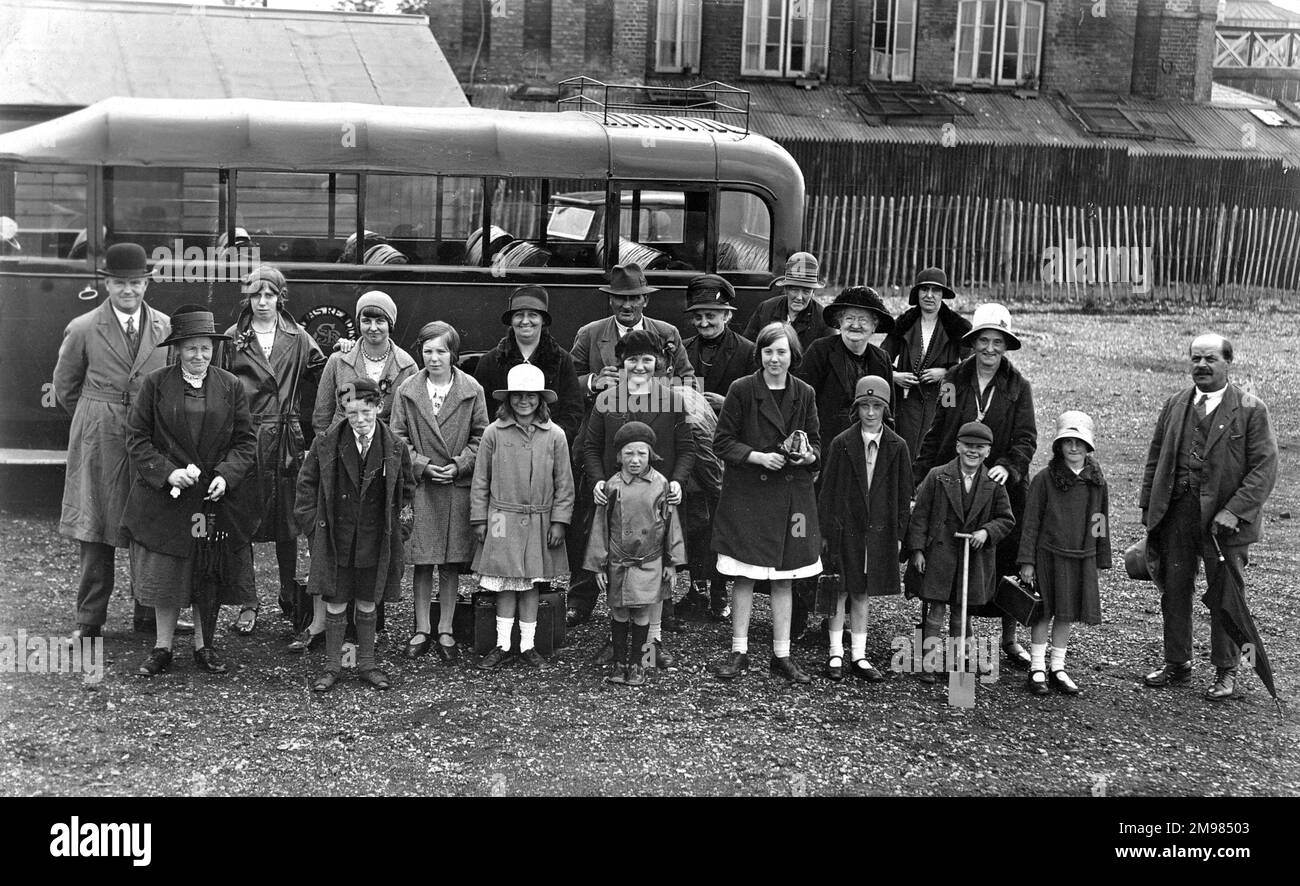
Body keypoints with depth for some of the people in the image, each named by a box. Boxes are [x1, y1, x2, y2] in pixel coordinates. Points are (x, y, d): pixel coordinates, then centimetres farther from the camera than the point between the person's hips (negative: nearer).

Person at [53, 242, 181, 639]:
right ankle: (90, 620, 14)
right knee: (96, 530, 4)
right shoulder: (82, 329, -2)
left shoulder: (166, 327, 3)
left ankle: (148, 614, 18)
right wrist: (97, 419, 11)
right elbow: (65, 387, 10)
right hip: (99, 441, -1)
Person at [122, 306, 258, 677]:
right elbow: (137, 438, -1)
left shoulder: (231, 386, 2)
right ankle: (162, 648, 18)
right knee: (165, 573, 4)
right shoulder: (155, 384, -2)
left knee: (212, 575, 8)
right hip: (166, 494, -1)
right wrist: (167, 471, -15)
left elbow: (245, 440, 4)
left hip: (217, 496, 1)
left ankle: (204, 646, 22)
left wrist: (226, 475, -12)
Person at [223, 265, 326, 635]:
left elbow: (323, 374, 8)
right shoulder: (233, 338, 5)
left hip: (285, 438, 1)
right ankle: (248, 604, 7)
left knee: (287, 521, 7)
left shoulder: (296, 338, 8)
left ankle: (290, 597, 21)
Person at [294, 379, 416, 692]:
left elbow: (406, 491, 9)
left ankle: (366, 663, 25)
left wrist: (399, 531, 4)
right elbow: (306, 484, 4)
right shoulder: (326, 443, -5)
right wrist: (314, 526, -1)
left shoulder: (395, 447, -3)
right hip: (335, 541, -1)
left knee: (367, 604, 12)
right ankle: (333, 664, 18)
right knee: (335, 604, 5)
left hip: (375, 542, 1)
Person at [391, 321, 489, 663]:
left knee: (451, 563, 5)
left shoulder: (472, 390, 1)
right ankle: (421, 630, 14)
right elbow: (398, 437, 3)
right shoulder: (407, 390, 2)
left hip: (458, 486, 0)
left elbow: (480, 437, 4)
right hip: (420, 485, 0)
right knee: (423, 562, 3)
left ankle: (445, 631, 15)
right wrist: (422, 466, -9)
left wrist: (458, 465, -9)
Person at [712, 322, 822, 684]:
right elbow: (722, 442, -4)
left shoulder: (804, 394, 5)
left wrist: (808, 454, -10)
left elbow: (815, 441, 13)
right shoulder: (742, 390, -5)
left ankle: (782, 655, 16)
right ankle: (739, 652, 14)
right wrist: (758, 456, -17)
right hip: (746, 493, -3)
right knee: (744, 576, 2)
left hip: (790, 492, 3)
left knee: (784, 579, 7)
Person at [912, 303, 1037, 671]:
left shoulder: (1018, 387, 0)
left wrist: (1007, 465, -24)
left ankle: (1009, 639, 20)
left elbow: (1026, 438, -5)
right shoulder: (954, 381, 3)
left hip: (1004, 486, -1)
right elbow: (935, 434, 6)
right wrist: (918, 477, -1)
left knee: (1007, 561, 5)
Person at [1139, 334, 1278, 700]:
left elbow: (1264, 467, -10)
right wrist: (1148, 505, 6)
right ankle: (1176, 664, 26)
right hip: (1176, 511, 4)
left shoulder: (1251, 409, -6)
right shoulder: (1175, 405, 8)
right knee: (1173, 590, 11)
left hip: (1224, 517, -4)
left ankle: (1226, 671, 20)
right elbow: (1155, 458, 13)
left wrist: (1234, 511, -18)